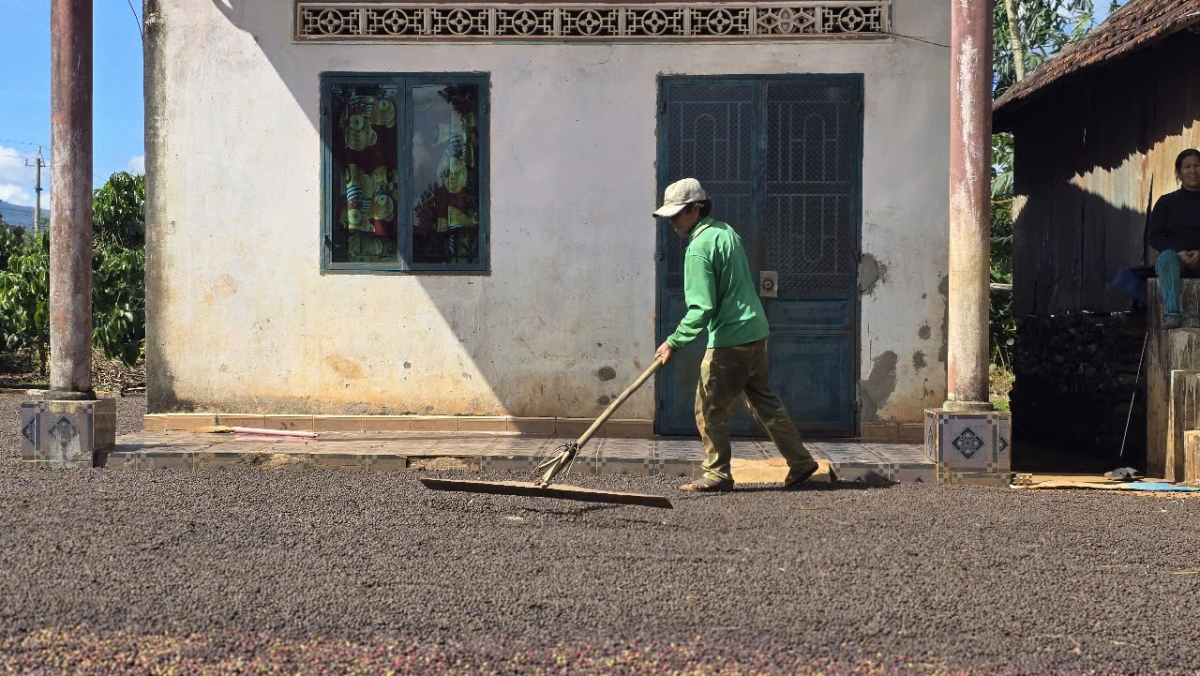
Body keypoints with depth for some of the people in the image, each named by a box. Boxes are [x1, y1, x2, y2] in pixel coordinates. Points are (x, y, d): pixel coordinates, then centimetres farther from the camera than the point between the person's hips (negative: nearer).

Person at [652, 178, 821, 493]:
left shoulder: (699, 247, -16)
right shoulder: (726, 231, 12)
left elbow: (702, 308, -21)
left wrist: (673, 342, -16)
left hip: (729, 339, -10)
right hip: (755, 330, 10)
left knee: (709, 408, 2)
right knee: (763, 399, 17)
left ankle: (717, 475, 10)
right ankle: (801, 461, 21)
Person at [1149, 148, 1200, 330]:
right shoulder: (1166, 202, 14)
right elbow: (1153, 236, 4)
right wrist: (1179, 252, -13)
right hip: (1175, 255, 0)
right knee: (1167, 256, -36)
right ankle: (1172, 314, -49)